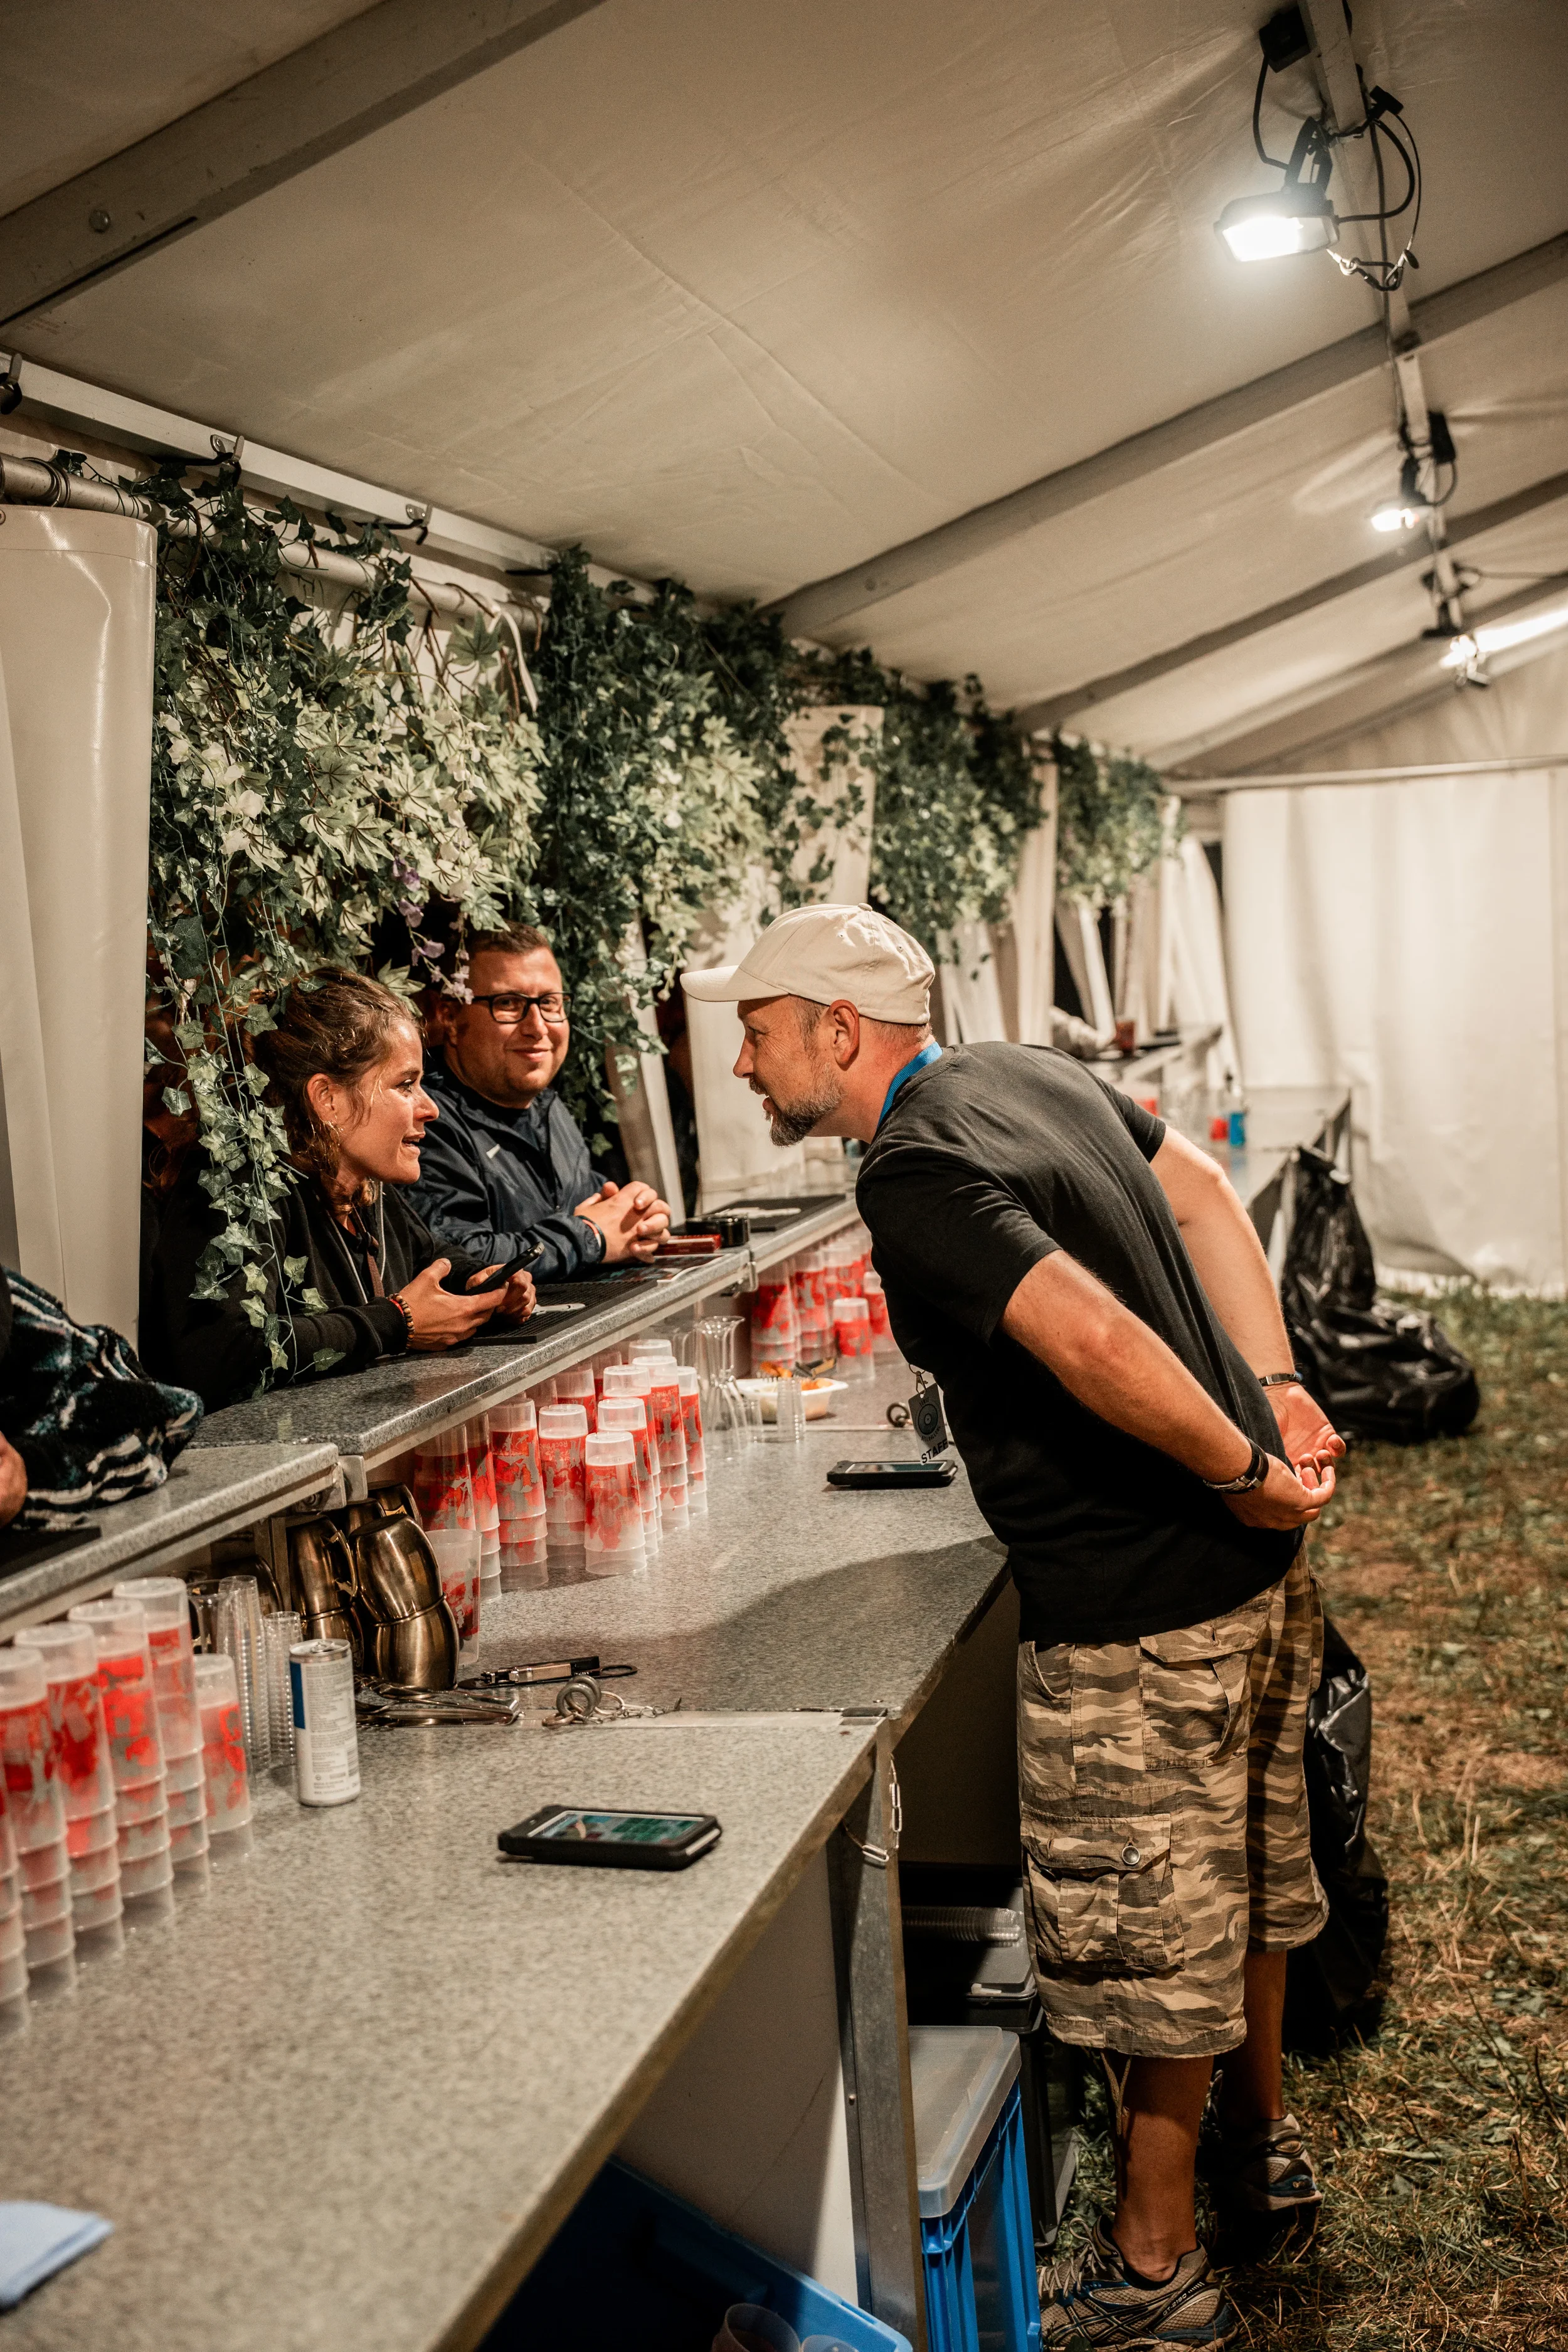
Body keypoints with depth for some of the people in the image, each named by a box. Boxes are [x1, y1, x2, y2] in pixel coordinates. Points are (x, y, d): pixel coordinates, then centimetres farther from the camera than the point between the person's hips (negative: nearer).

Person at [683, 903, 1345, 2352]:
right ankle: (1265, 2149, 48)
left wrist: (1242, 1472, -20)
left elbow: (1092, 1337, -34)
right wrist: (1271, 1387, 9)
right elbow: (1203, 1190, 14)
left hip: (1137, 1621, -9)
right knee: (1244, 1878, 26)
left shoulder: (913, 1173, -22)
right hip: (1258, 1574, 9)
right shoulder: (1037, 1074, 6)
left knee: (1149, 1943, 9)